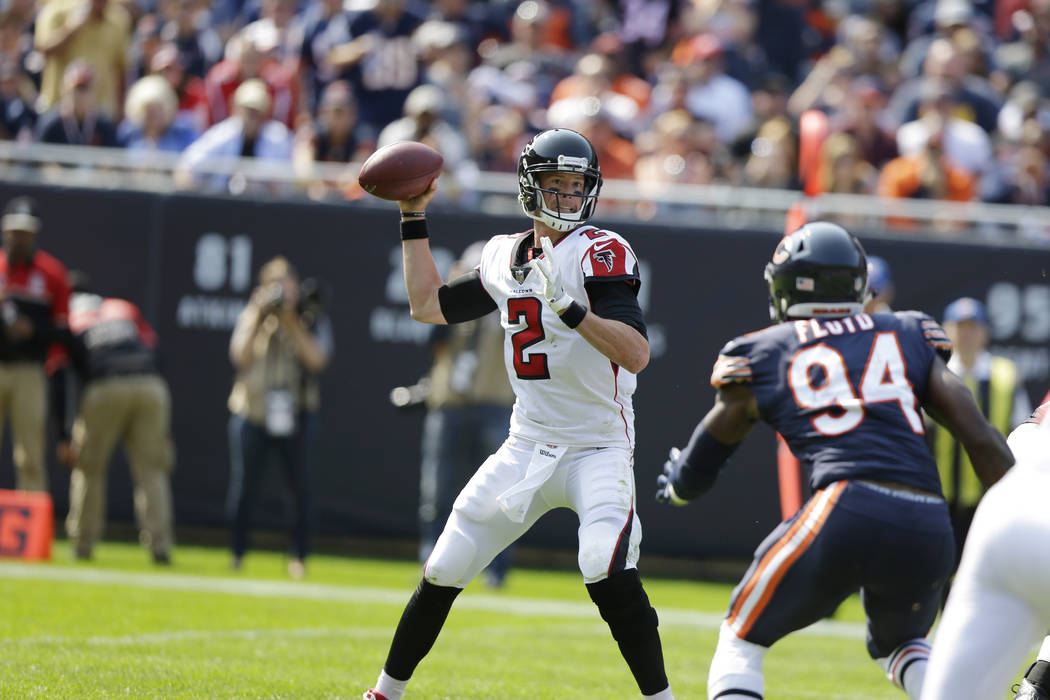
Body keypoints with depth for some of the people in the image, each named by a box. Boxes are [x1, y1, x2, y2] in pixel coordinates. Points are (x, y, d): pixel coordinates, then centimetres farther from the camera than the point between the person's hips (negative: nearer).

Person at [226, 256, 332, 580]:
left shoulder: (313, 319, 5)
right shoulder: (251, 317, 8)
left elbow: (317, 359, -10)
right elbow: (241, 357, -5)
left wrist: (291, 323, -15)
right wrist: (259, 319, -12)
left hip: (296, 416, -1)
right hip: (252, 414, 1)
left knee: (301, 489, -1)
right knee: (243, 487, 1)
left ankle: (299, 558, 6)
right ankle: (236, 555, 10)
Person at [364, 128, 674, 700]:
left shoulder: (600, 253, -11)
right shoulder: (505, 258, 8)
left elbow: (636, 354, -22)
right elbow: (427, 305, 21)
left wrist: (571, 309, -35)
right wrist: (414, 218, 18)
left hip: (598, 449, -6)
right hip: (527, 449, 6)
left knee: (606, 568, -29)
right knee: (443, 573, 6)